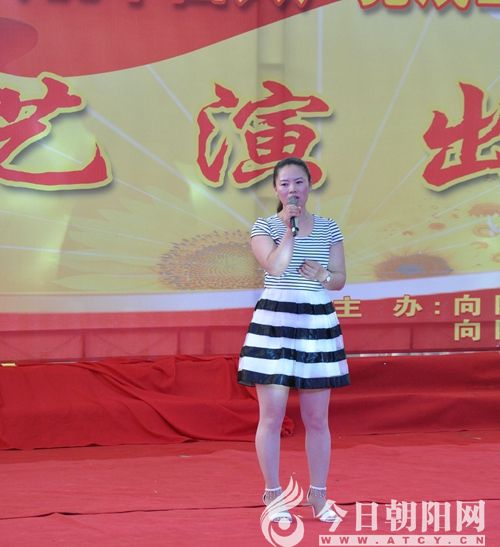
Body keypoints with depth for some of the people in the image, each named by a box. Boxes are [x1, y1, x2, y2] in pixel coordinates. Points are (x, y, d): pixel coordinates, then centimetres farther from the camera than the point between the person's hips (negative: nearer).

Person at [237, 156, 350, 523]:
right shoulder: (265, 227, 1)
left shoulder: (328, 228, 9)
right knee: (272, 416, -2)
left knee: (317, 418, 7)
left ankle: (319, 496, 17)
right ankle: (273, 496, 10)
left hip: (318, 324, 3)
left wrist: (323, 275, -10)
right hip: (274, 322, -2)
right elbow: (274, 266, -16)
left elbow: (340, 279, 11)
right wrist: (290, 228, -14)